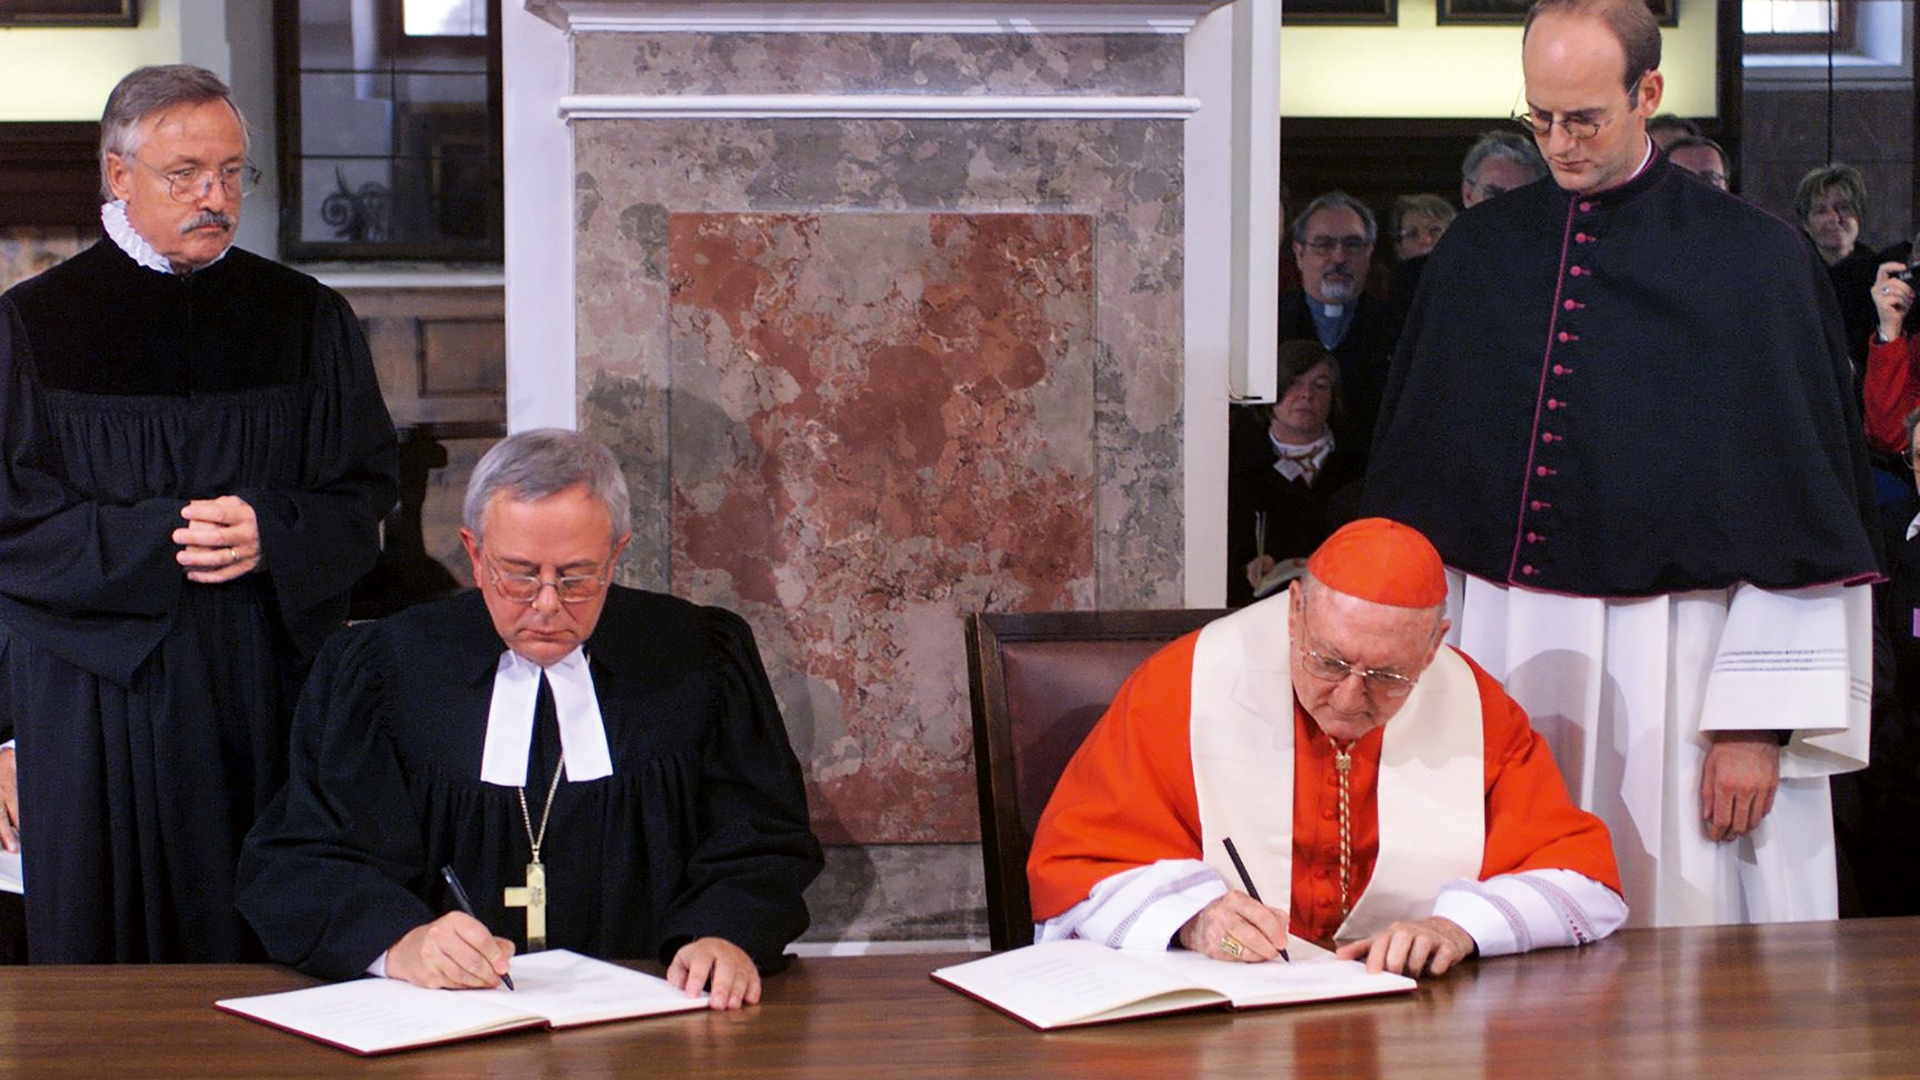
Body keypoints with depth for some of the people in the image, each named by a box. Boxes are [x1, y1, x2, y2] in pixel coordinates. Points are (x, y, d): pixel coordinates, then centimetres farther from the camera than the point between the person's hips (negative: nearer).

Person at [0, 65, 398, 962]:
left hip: (271, 685, 2)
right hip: (98, 695, -1)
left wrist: (270, 534, -14)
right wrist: (167, 537, -15)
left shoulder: (306, 320, 8)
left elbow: (364, 492, 5)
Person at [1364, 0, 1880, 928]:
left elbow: (1798, 503, -4)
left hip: (1671, 670, -3)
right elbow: (1410, 477, 12)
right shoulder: (1477, 252, 9)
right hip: (1494, 655, 3)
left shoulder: (1755, 259, -2)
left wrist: (1757, 721, -9)